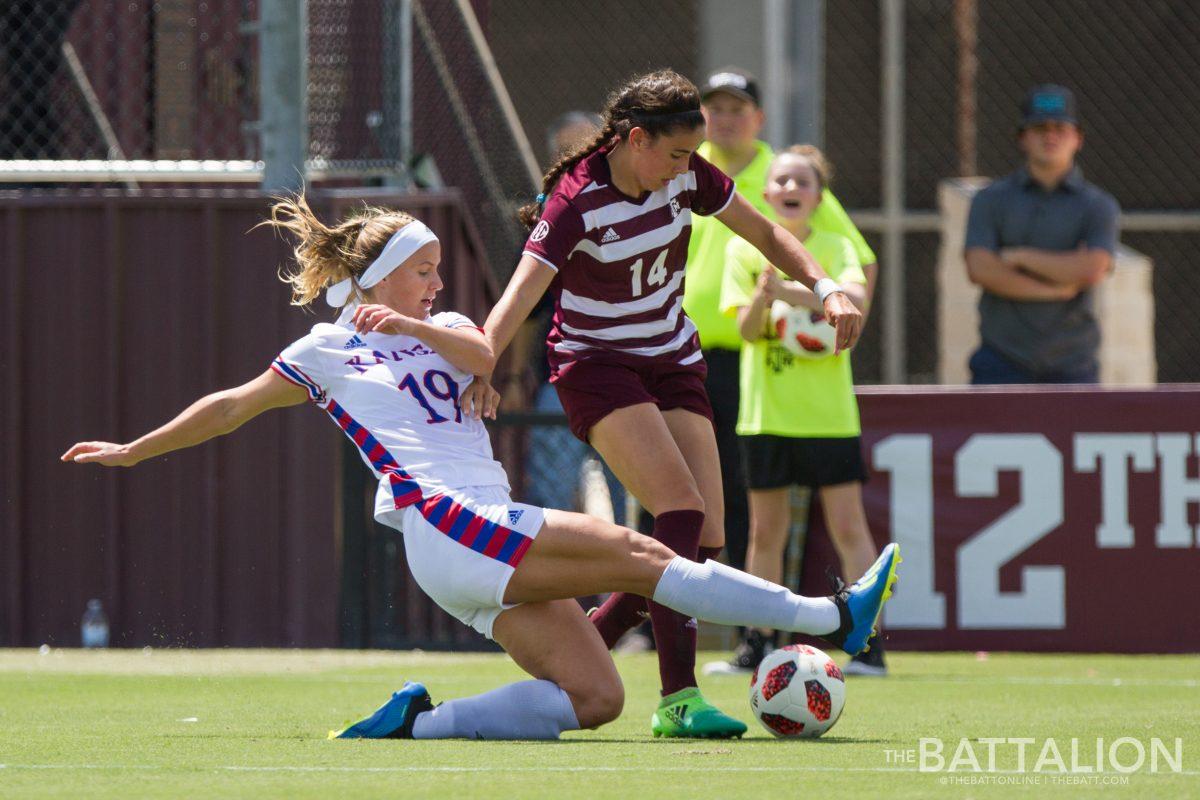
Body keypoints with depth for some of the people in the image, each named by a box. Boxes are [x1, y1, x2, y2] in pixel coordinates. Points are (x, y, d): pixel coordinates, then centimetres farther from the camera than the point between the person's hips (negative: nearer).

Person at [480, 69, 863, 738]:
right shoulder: (577, 202, -23)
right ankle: (679, 698, -28)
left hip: (674, 360, 7)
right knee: (681, 509, -25)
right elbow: (519, 298, -32)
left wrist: (827, 288, -7)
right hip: (595, 363, -7)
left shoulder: (688, 176, -6)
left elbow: (766, 234, 8)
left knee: (707, 536, -5)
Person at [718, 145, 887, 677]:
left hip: (829, 411, -2)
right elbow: (746, 329, -5)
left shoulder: (835, 248, 1)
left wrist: (790, 291, -31)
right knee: (765, 529, 7)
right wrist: (763, 297, -27)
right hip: (766, 410, 2)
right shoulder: (744, 250, 4)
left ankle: (868, 644, -4)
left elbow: (854, 296, -20)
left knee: (848, 525, -5)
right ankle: (760, 642, 16)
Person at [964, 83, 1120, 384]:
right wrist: (1057, 289, -13)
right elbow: (979, 269, -10)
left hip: (1072, 367, 0)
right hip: (1002, 364, 0)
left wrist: (1020, 256, -9)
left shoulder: (1099, 206, 3)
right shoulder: (991, 201, 5)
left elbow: (1093, 269, -15)